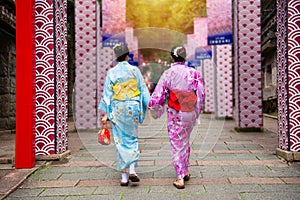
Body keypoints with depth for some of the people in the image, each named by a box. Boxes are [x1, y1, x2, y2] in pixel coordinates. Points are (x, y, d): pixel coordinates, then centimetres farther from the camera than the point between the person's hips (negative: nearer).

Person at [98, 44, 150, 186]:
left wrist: (106, 114, -1)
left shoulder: (111, 72, -2)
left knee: (121, 141, 6)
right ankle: (132, 170, 0)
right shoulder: (135, 70, -1)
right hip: (133, 107, 0)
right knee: (132, 138, 15)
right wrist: (148, 105, 11)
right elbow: (143, 90, 2)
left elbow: (107, 94, -4)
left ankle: (124, 176, 8)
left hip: (117, 108, 0)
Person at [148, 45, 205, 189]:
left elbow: (158, 95, -10)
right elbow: (201, 94, -1)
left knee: (177, 145, 6)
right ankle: (185, 172, 33)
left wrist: (154, 110, 6)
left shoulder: (168, 74, -10)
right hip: (190, 114, 4)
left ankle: (180, 178, 5)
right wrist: (196, 112, 11)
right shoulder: (193, 73, -2)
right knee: (185, 142, 23)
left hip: (175, 114, -3)